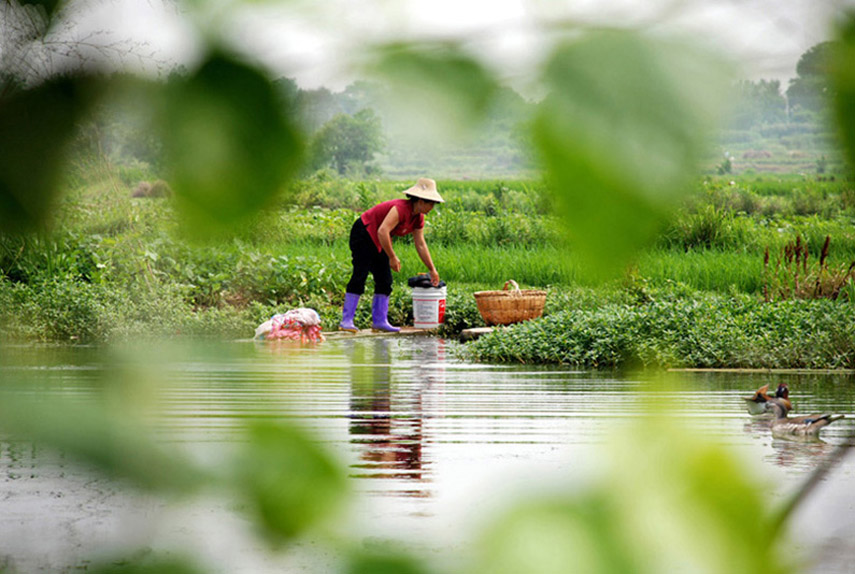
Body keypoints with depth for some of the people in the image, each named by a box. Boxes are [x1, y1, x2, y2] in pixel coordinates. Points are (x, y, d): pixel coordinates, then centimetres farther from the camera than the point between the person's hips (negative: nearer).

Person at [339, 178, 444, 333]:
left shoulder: (418, 218, 2)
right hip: (363, 233, -10)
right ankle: (346, 321, -17)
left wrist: (432, 270, 11)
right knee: (359, 276, -16)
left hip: (378, 242, 10)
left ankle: (380, 321, 6)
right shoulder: (401, 209, -28)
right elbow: (382, 231, -34)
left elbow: (421, 245, 10)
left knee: (385, 281, 4)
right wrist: (392, 257, -28)